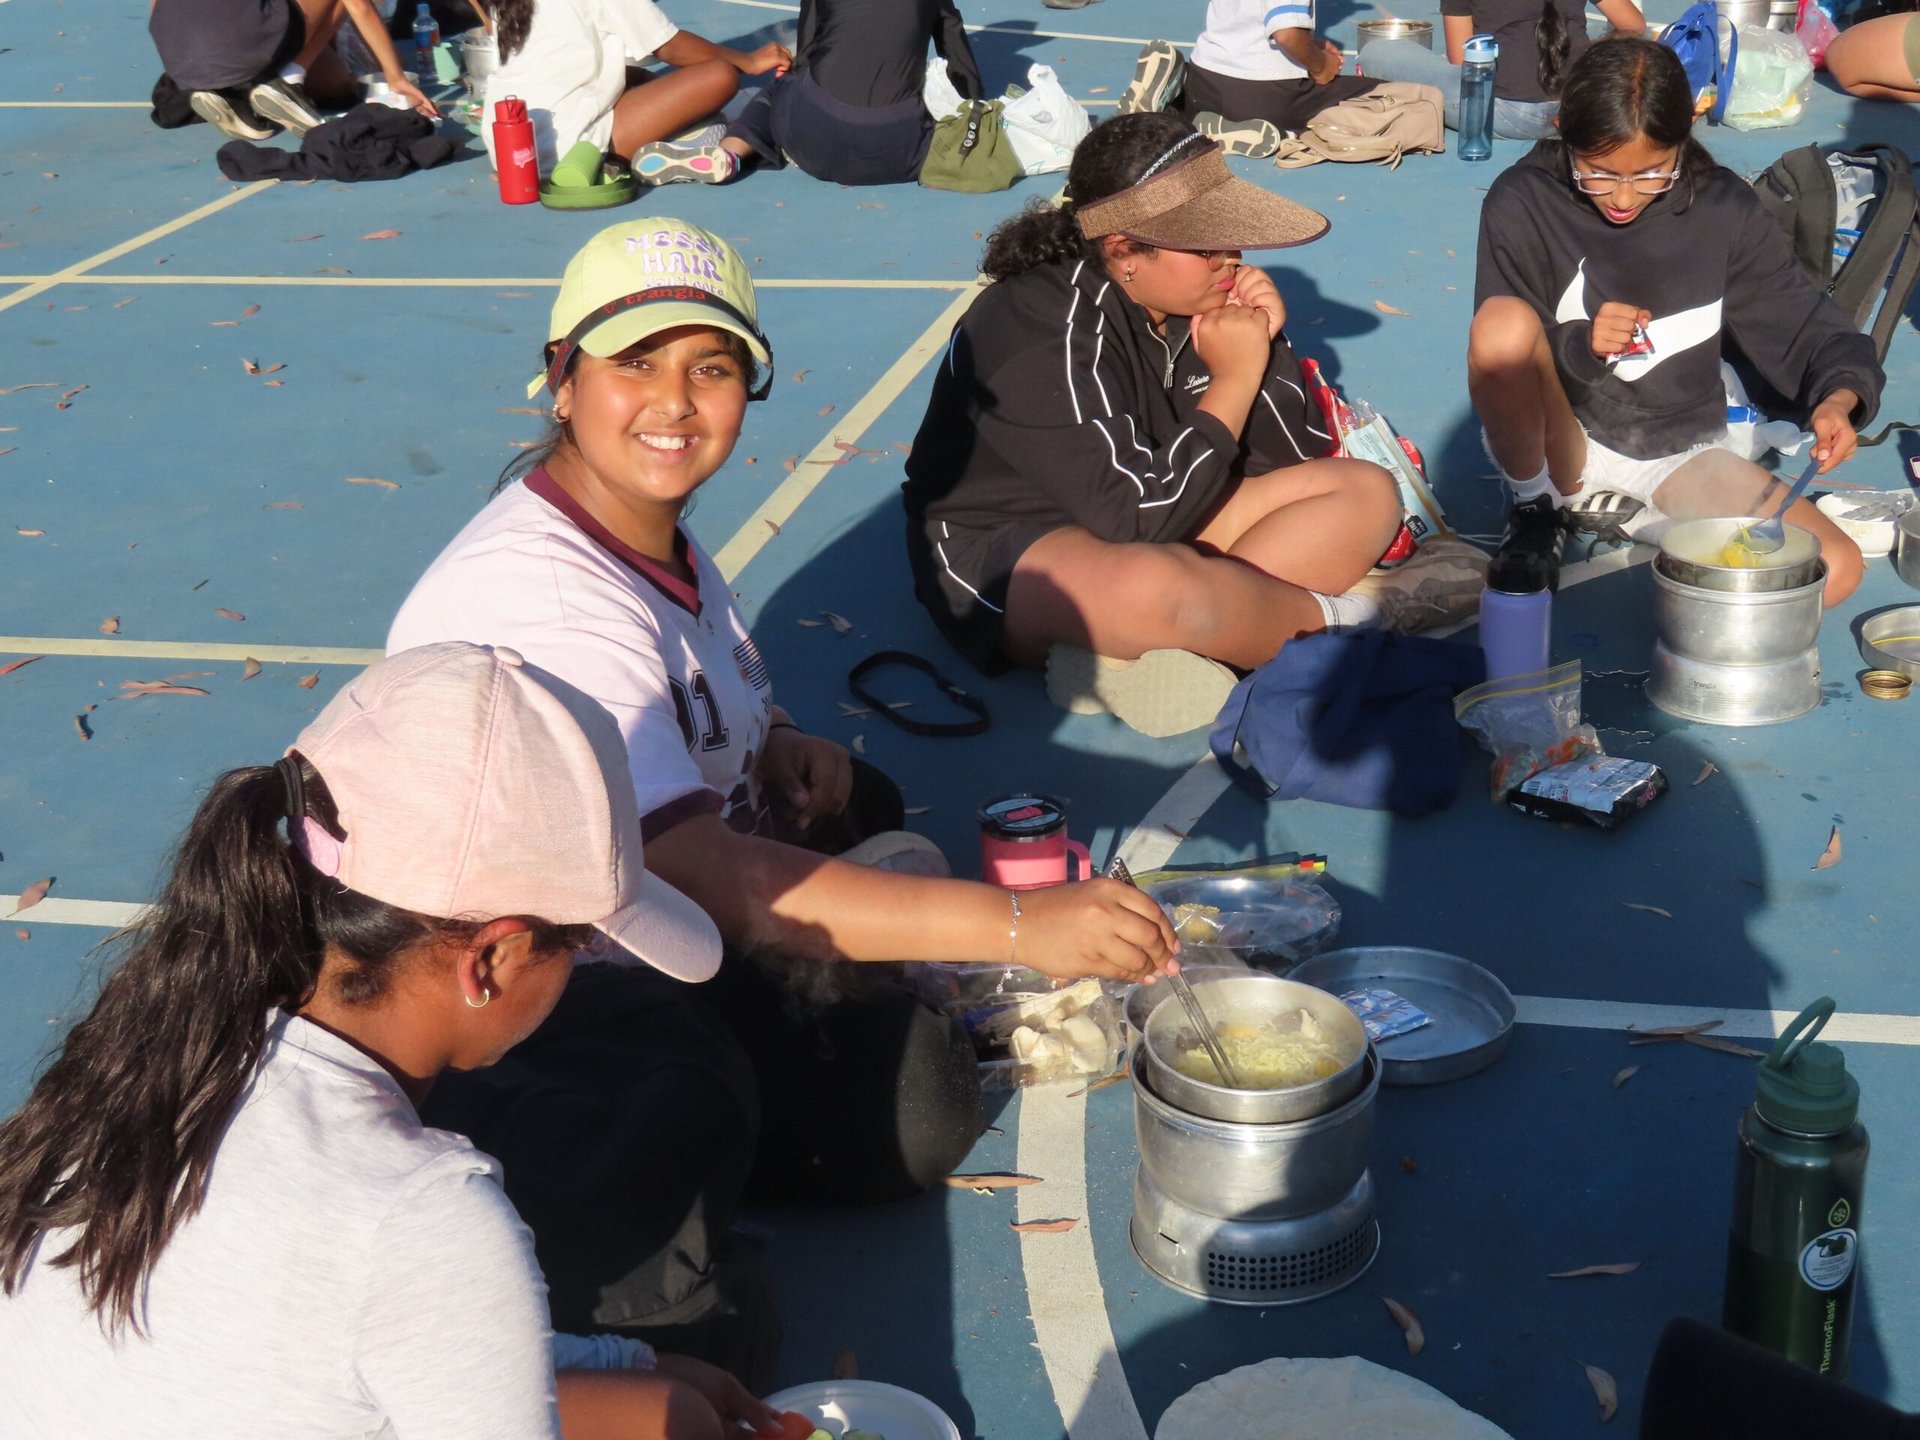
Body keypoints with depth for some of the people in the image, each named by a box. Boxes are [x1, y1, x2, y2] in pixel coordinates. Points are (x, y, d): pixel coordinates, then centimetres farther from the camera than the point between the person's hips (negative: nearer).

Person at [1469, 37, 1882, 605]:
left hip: (1680, 451, 3)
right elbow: (1503, 355, -12)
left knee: (1836, 570, -20)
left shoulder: (1721, 210, -7)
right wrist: (1580, 346, -32)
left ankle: (1621, 516, -1)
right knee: (1504, 319, -33)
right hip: (1559, 447, -2)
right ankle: (1535, 510, -8)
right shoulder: (1523, 204, -13)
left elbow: (1802, 323, -3)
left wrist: (1841, 396, -25)